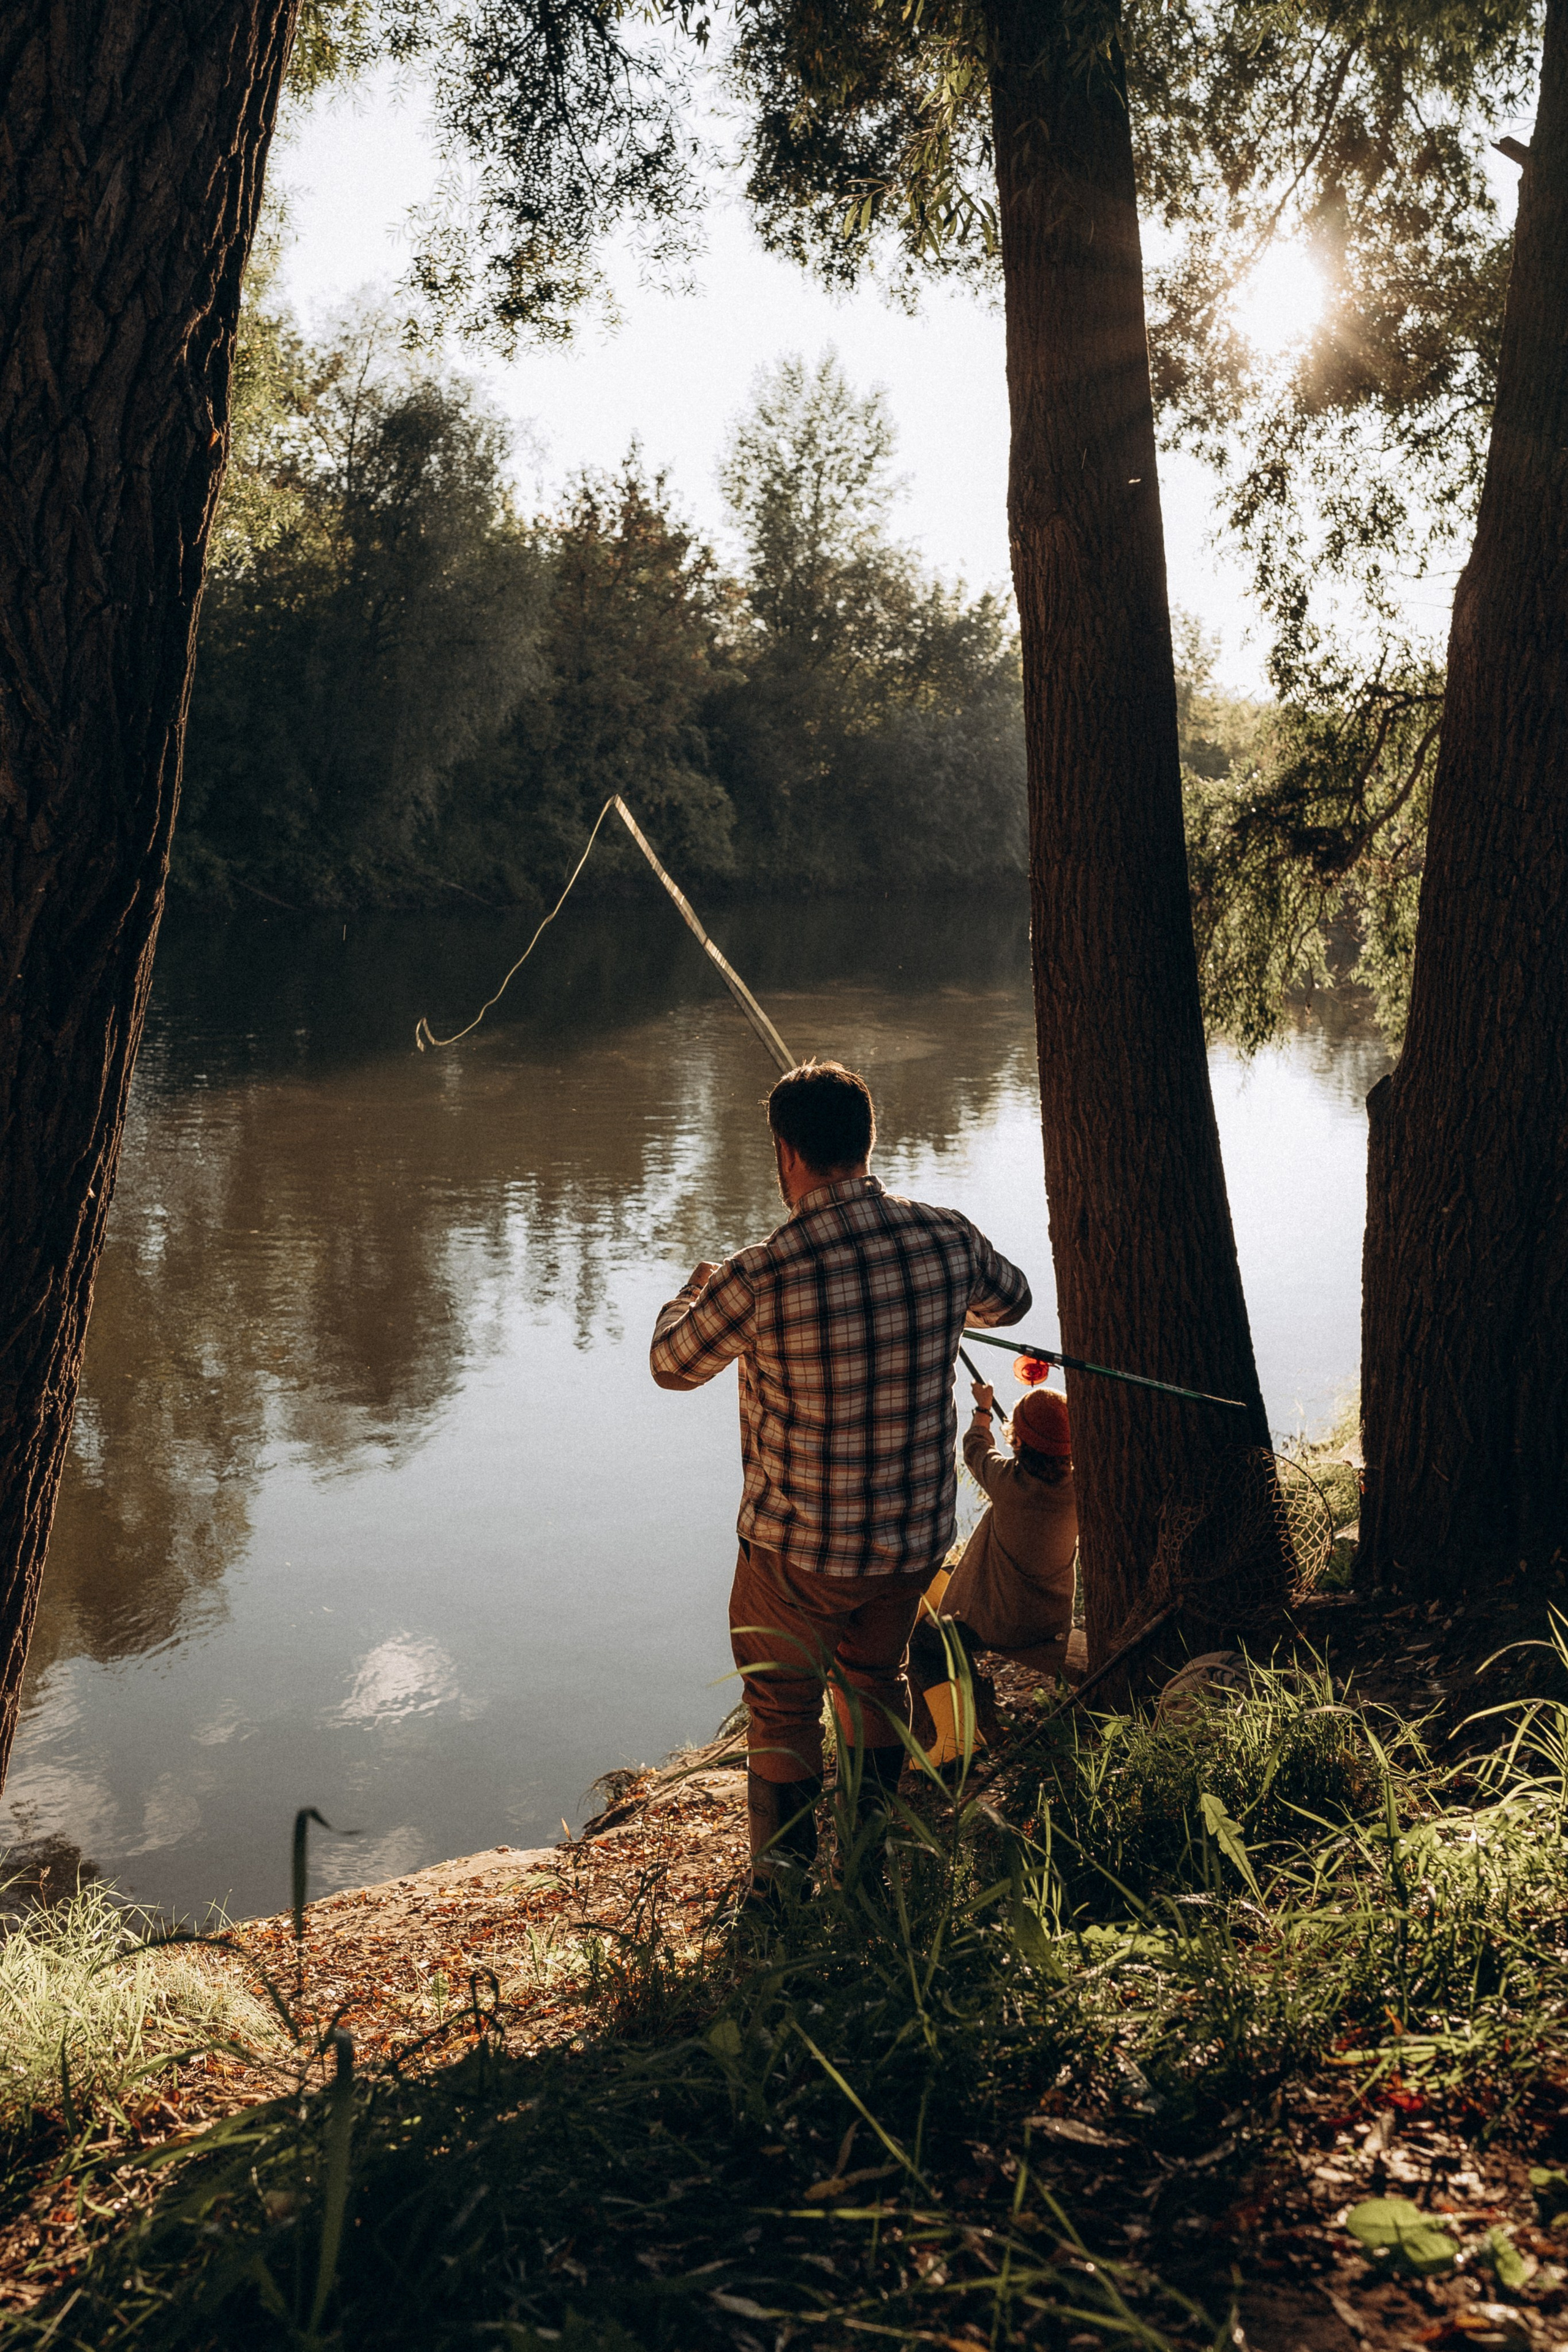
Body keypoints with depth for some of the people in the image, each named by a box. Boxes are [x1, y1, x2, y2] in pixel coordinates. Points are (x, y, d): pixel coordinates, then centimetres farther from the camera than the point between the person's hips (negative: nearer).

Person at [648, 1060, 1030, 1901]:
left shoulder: (761, 1278, -24)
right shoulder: (946, 1238, -11)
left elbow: (673, 1365, -4)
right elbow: (1009, 1301, 13)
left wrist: (693, 1292, 15)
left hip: (800, 1547, -4)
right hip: (918, 1534, 5)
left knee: (782, 1709, 18)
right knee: (874, 1680, 28)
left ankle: (785, 1889, 33)